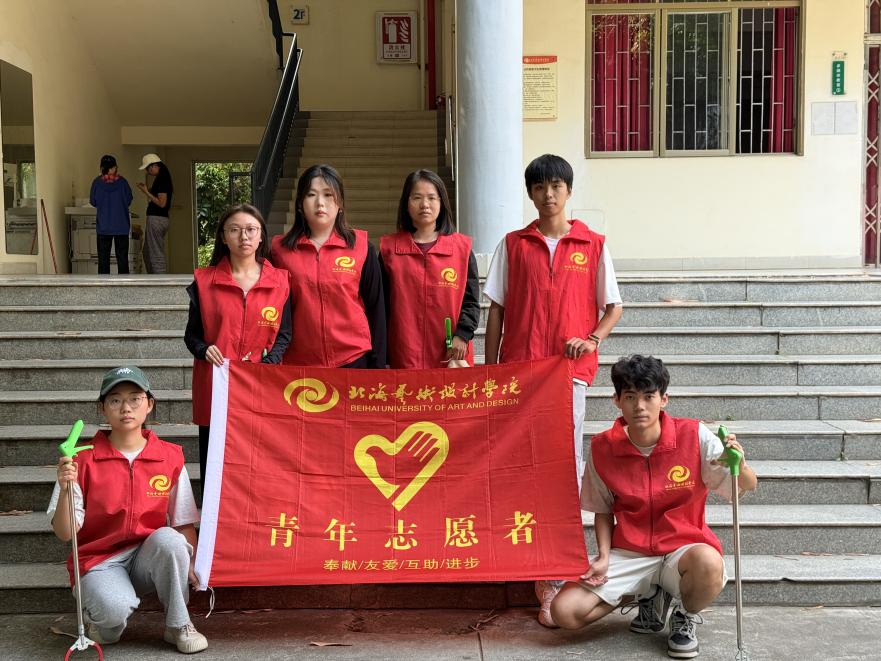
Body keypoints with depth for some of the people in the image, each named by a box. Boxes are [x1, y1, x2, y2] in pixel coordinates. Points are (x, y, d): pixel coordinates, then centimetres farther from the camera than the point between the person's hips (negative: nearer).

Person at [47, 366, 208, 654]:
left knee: (168, 539, -33)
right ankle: (105, 622, 5)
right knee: (115, 607, -35)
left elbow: (184, 523, 1)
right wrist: (65, 490, -26)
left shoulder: (170, 457, -1)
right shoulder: (84, 461, -6)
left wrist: (190, 565, -14)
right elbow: (64, 533, -9)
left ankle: (178, 625, -9)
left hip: (149, 559, 2)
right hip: (100, 560, -2)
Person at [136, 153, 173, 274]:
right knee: (148, 254, 18)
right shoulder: (162, 179, 15)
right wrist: (147, 190, 12)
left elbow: (162, 203, -19)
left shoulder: (162, 179, -15)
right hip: (158, 219, 10)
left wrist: (146, 192, -13)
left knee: (156, 255, -6)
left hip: (156, 219, -10)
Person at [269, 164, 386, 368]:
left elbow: (375, 309, 3)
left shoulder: (362, 248, 1)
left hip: (354, 361, -1)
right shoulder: (280, 250, 4)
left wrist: (377, 367, -1)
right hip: (297, 364, 1)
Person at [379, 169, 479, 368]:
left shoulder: (461, 247, 6)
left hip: (452, 356, 0)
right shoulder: (389, 249, 6)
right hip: (405, 358, 0)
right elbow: (382, 305, 7)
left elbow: (470, 301, 5)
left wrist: (462, 335, -11)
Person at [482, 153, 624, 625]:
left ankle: (554, 575, -2)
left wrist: (592, 339, -8)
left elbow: (613, 307, 11)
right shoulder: (513, 245, 10)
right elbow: (496, 309, 10)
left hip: (569, 368, -1)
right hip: (518, 367, 1)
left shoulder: (592, 245, 8)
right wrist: (489, 369, 5)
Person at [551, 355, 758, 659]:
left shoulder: (695, 436, -12)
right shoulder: (602, 448, -6)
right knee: (564, 611, -16)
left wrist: (737, 463, -29)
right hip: (629, 553, 3)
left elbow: (748, 486, -6)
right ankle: (650, 597, 12)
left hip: (684, 546, -2)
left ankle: (686, 616, -1)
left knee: (708, 564, -40)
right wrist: (604, 557, -7)